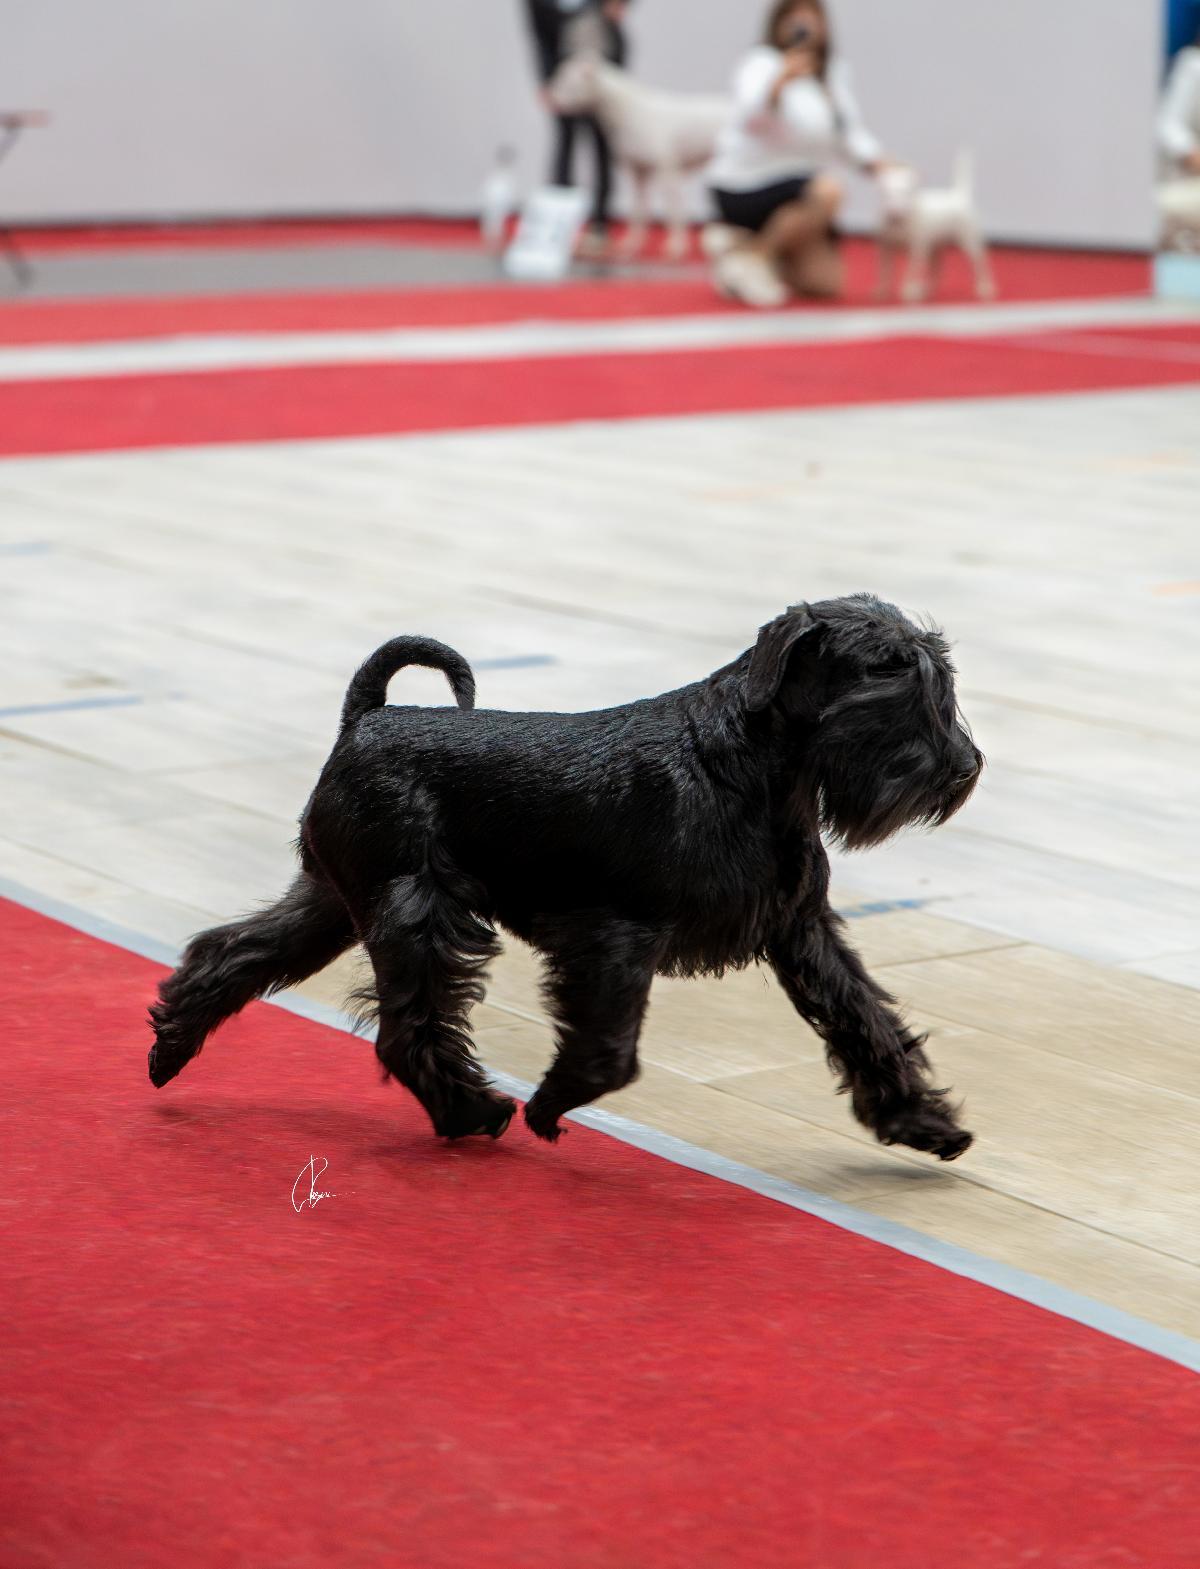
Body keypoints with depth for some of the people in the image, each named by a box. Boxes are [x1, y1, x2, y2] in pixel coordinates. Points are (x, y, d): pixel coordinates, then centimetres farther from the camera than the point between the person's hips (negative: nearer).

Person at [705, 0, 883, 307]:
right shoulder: (763, 65, -16)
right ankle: (754, 254, -14)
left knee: (827, 282, 1)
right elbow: (751, 114, -37)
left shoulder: (835, 72, 7)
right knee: (827, 191, -35)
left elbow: (851, 133, 13)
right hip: (747, 187, -8)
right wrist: (781, 82, -56)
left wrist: (878, 164, -5)